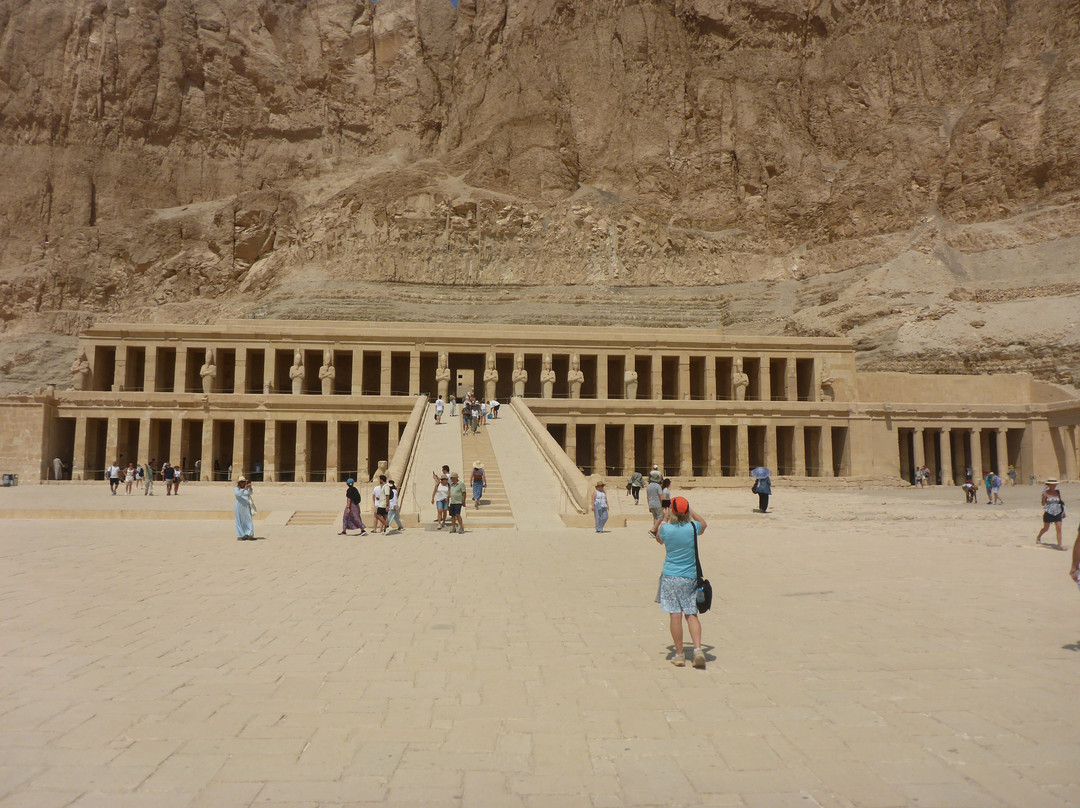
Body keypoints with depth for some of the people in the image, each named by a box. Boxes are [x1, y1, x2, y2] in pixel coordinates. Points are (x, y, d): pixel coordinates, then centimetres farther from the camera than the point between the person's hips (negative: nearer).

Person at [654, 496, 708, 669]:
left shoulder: (666, 528, -9)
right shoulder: (693, 527, -6)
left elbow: (659, 540, 16)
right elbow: (704, 524, 20)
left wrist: (667, 519, 20)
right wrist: (690, 512, 22)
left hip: (670, 577, -2)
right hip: (690, 577, 2)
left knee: (675, 615, 1)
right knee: (691, 614, 8)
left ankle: (679, 654, 6)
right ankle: (698, 649, -4)